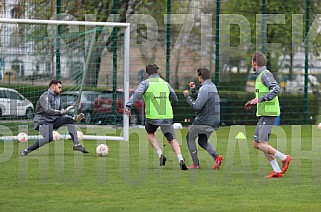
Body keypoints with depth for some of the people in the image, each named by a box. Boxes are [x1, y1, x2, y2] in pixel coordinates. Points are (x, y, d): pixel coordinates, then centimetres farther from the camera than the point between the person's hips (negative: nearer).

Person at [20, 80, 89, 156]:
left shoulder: (57, 98, 17)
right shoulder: (45, 96, -10)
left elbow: (62, 114, 17)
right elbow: (48, 110, -25)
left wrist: (74, 118, 4)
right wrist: (62, 112, -28)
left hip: (53, 121, 8)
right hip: (43, 121, -8)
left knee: (69, 119, -9)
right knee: (48, 138, -33)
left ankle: (76, 144, -11)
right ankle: (26, 151, -23)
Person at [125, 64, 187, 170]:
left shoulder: (145, 83, 3)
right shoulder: (165, 83, 15)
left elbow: (137, 94, -15)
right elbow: (175, 100, 20)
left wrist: (128, 106, -23)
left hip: (152, 116, -2)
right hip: (167, 116, 2)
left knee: (150, 134, 25)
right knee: (172, 139, 4)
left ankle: (160, 154, 7)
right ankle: (180, 159, -18)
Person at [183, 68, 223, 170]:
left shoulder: (204, 89, -19)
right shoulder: (213, 87, 12)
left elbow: (197, 106, -23)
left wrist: (187, 96, -11)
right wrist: (193, 90, 14)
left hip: (203, 121, -9)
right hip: (214, 121, 9)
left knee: (190, 138, 10)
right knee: (202, 141, 22)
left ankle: (195, 164, 8)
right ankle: (216, 156, -1)